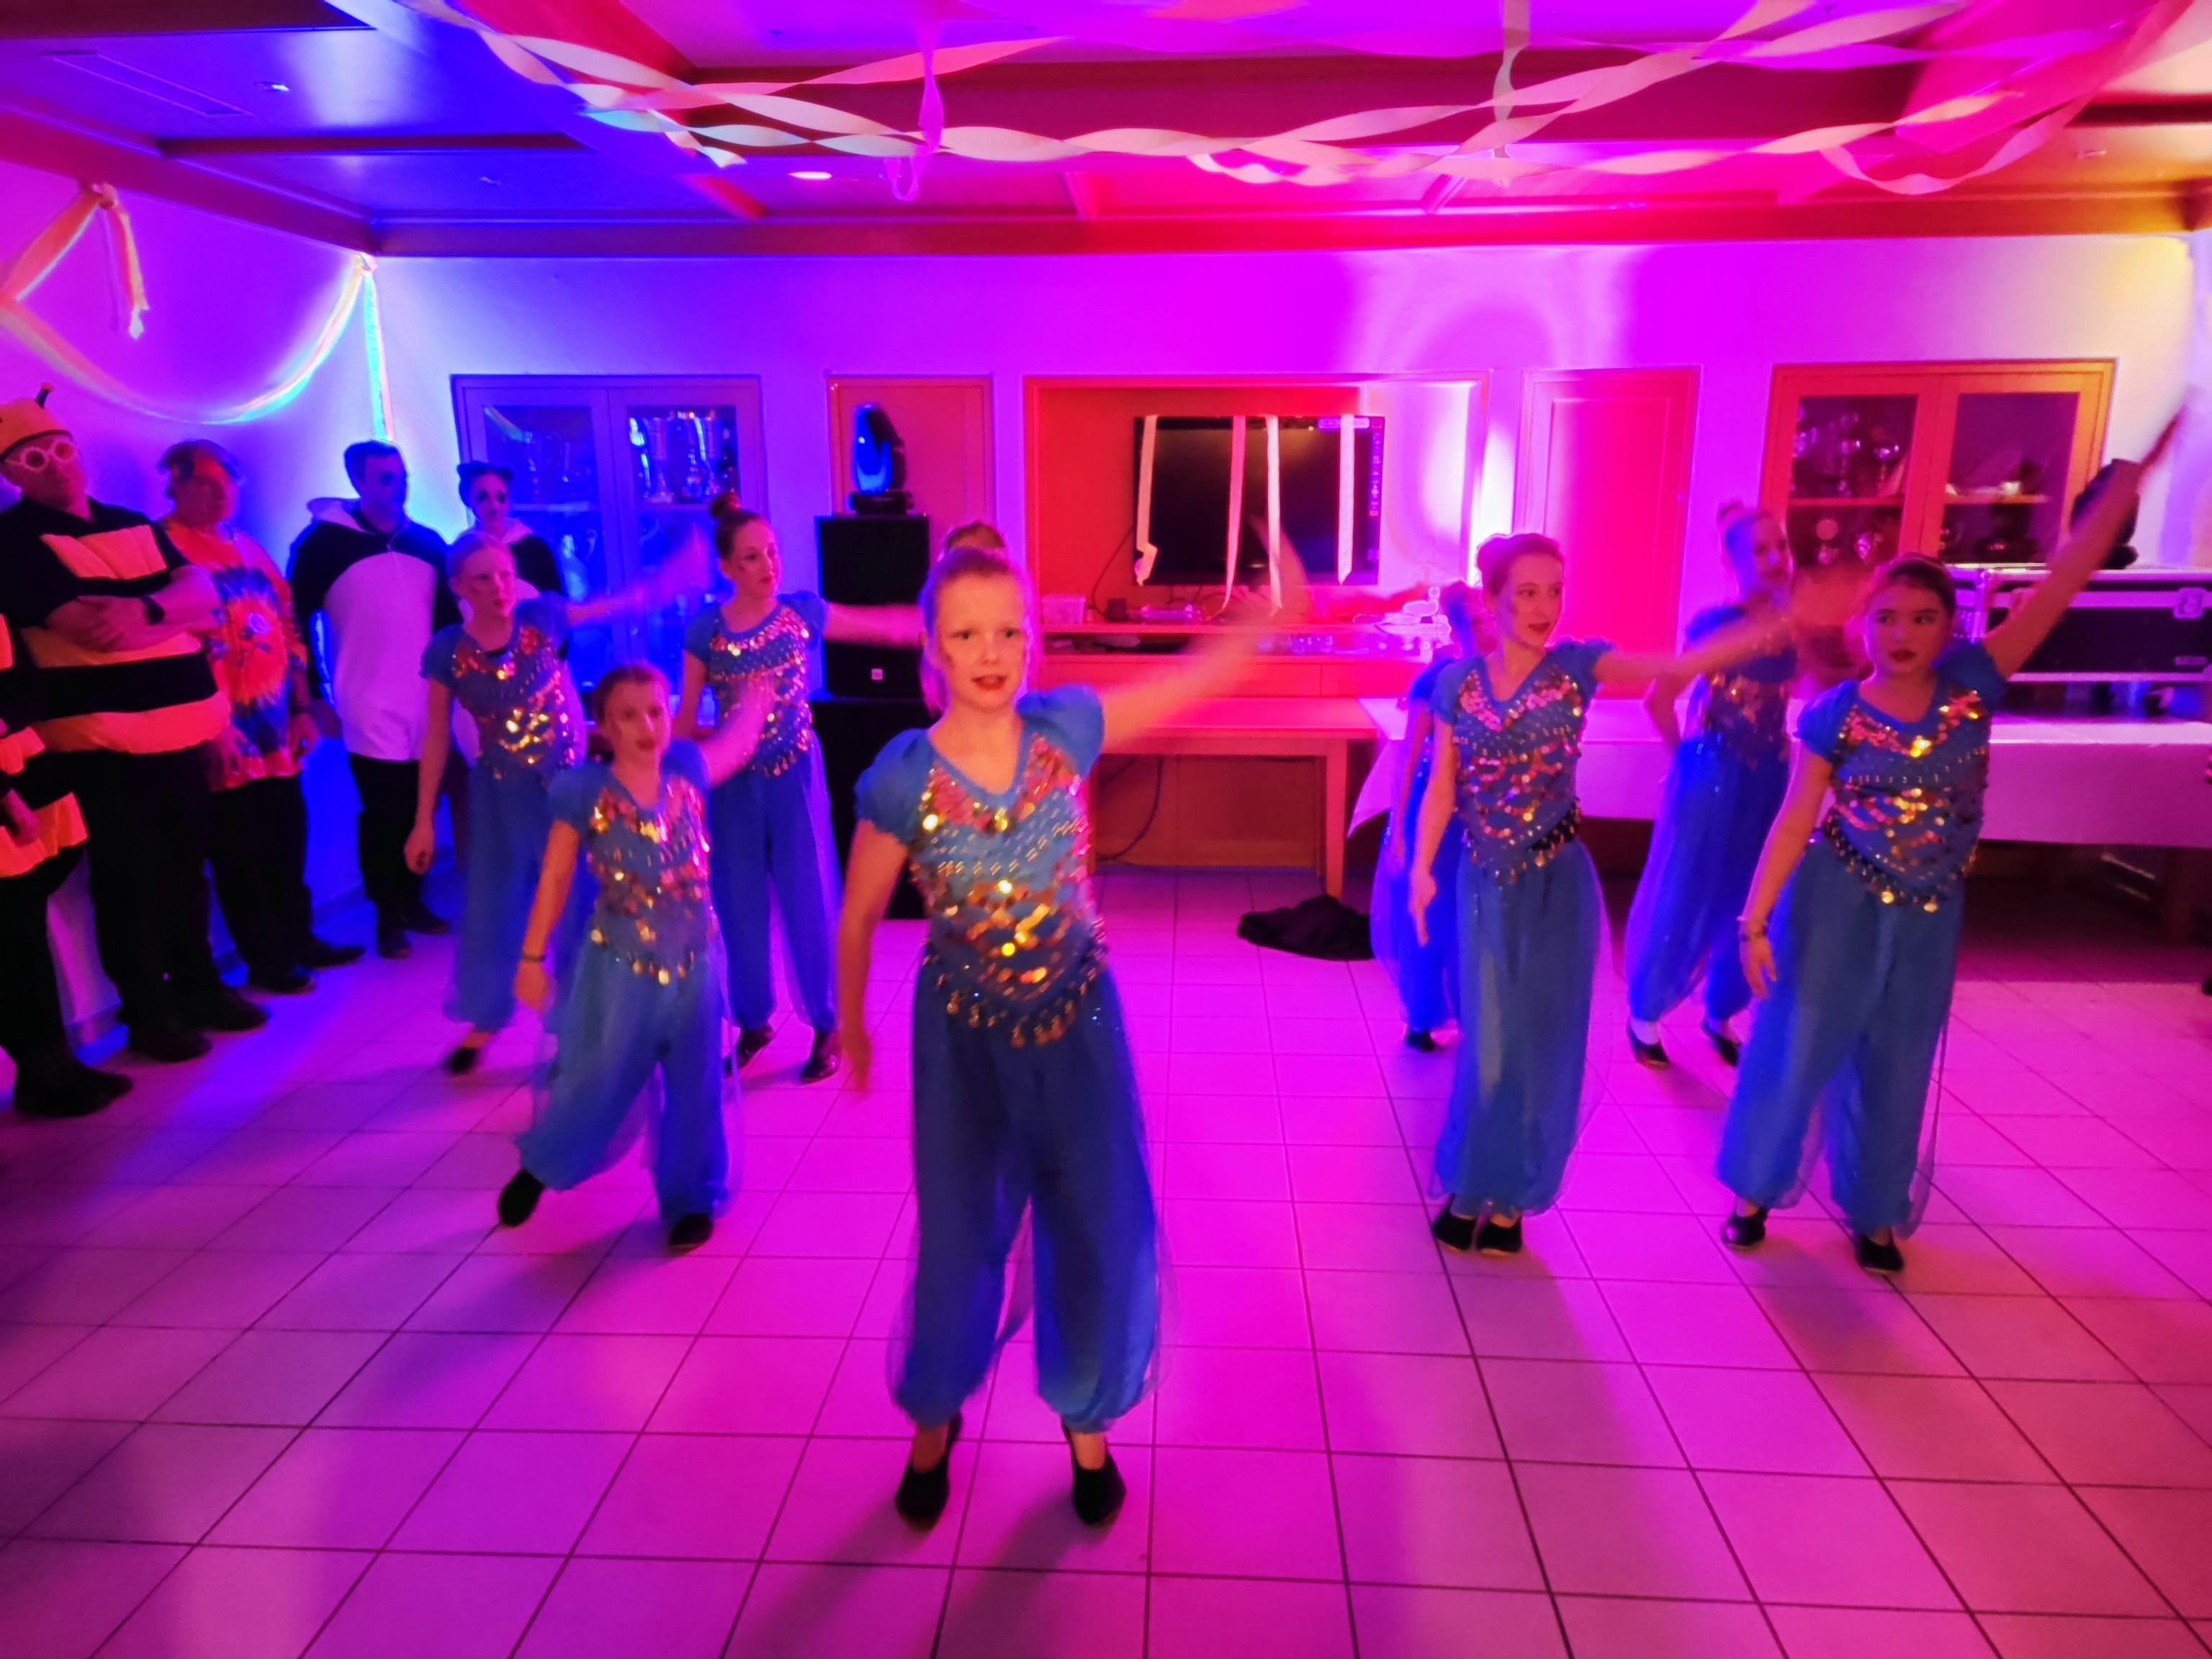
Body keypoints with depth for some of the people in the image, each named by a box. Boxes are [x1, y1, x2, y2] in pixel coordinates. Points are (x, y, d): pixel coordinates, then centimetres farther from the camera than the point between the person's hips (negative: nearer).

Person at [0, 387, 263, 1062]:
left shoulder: (132, 524, 15)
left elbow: (201, 588, 1)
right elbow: (93, 630, -17)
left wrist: (146, 609, -17)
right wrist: (178, 612, -5)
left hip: (179, 724, 6)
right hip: (102, 735, -6)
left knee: (187, 864, 14)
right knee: (130, 878, 1)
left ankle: (197, 986, 27)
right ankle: (147, 1013, 13)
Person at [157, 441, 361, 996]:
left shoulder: (249, 549, 16)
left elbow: (288, 631, 18)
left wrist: (302, 708, 13)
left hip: (277, 728, 7)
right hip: (226, 734, -7)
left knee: (288, 841, 14)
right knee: (240, 852, 3)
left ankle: (298, 939, 28)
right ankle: (266, 960, 13)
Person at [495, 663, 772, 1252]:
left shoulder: (688, 772, -4)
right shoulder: (584, 791, -11)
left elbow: (741, 737, 17)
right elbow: (556, 878, -5)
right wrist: (532, 957, -3)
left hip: (694, 963, 2)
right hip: (618, 967, -2)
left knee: (694, 1089, 10)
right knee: (596, 1084, 9)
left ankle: (692, 1199, 29)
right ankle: (539, 1166, 40)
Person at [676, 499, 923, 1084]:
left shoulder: (805, 613, -6)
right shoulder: (704, 630, -5)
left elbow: (892, 626, -2)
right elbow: (684, 722, 0)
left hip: (796, 775, -1)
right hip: (734, 783, 1)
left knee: (809, 900, 3)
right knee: (739, 904, 10)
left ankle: (827, 1025, 18)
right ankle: (753, 1022, 28)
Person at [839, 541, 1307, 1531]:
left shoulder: (1067, 728, -14)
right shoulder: (901, 780, -19)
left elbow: (1198, 677, -4)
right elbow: (858, 918, -6)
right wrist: (852, 1030, 5)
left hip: (1078, 1017, 2)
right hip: (964, 1037, -2)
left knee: (1103, 1232, 12)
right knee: (959, 1239, 13)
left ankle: (1086, 1421, 40)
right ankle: (934, 1420, 43)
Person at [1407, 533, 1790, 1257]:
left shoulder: (1577, 666, -7)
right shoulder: (1458, 682, -2)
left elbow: (1680, 665, -22)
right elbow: (1442, 786, 1)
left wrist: (1779, 624, -36)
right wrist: (1422, 868, -8)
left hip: (1556, 883, -1)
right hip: (1485, 881, 1)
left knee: (1541, 1042, 6)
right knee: (1489, 1043, 9)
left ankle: (1507, 1197, 24)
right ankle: (1471, 1189, 27)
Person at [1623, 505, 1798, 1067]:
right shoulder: (1716, 623, -11)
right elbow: (1658, 699, -8)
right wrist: (1687, 754, -2)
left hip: (1768, 779, 5)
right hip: (1710, 779, -5)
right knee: (1681, 898, 3)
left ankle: (1721, 1015, 30)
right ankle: (1645, 1014, 19)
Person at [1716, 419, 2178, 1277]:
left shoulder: (1972, 684, -7)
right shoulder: (1834, 714, -12)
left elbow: (2059, 585, -11)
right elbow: (1794, 820, -11)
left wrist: (2129, 481, -17)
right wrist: (1755, 921, -13)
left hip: (1929, 911, 3)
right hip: (1835, 900, -3)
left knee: (1897, 1067, 14)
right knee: (1797, 1046, 4)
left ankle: (1873, 1212, 32)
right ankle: (1754, 1189, 23)